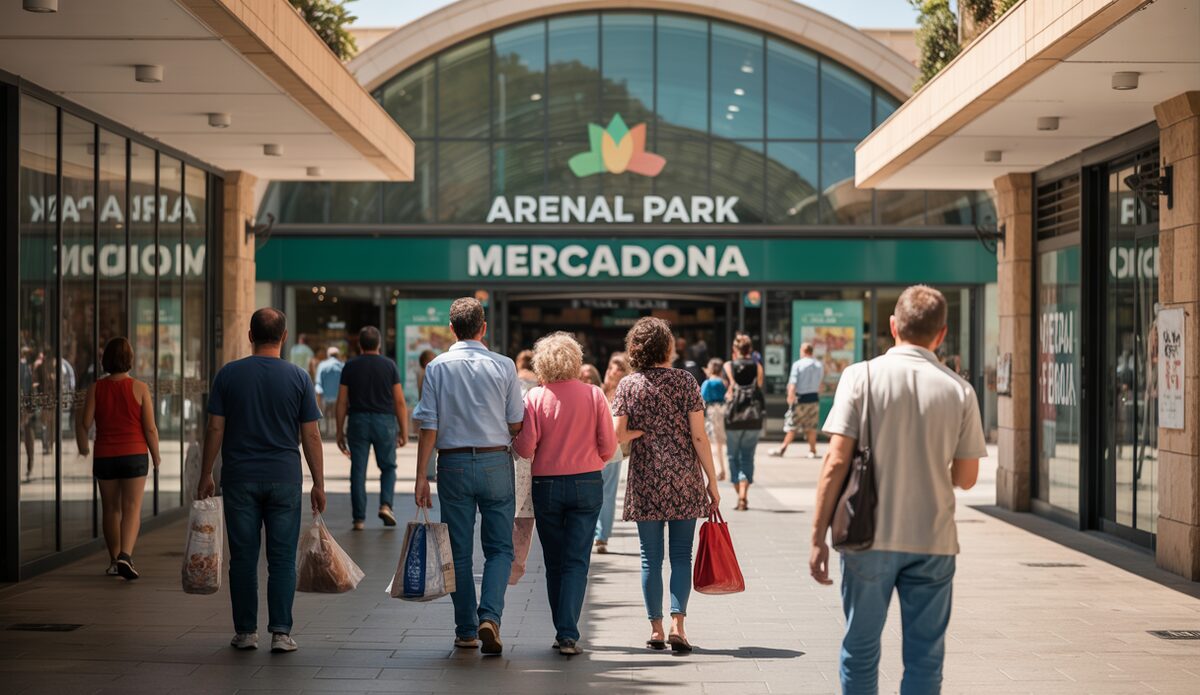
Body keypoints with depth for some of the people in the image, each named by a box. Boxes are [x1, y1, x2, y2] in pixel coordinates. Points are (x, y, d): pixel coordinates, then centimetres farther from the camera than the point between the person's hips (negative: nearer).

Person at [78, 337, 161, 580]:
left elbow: (84, 424, -4)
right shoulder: (140, 388, -7)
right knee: (132, 508, -2)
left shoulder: (96, 389, -3)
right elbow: (150, 428, -8)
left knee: (111, 509, 13)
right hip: (134, 454, -2)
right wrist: (156, 455, 7)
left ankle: (114, 560, 20)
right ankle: (125, 556, -21)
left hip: (105, 457, 2)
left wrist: (83, 447, 16)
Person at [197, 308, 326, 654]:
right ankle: (281, 632, 0)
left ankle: (246, 631, 10)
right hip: (284, 479, 0)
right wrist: (318, 483, 5)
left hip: (239, 479, 0)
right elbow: (311, 435, -1)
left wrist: (206, 475, 8)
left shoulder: (228, 374, -1)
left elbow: (215, 428, 0)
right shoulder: (298, 377, -1)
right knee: (282, 558, 3)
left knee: (243, 557, 6)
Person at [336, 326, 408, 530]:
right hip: (385, 421, 0)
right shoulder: (390, 365, 2)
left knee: (358, 471, 4)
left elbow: (342, 402, 3)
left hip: (358, 421, 1)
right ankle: (385, 504, -5)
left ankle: (359, 518, 3)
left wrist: (340, 432, 9)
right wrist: (404, 431, 6)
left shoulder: (350, 367, 3)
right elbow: (400, 402, 0)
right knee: (388, 467, 15)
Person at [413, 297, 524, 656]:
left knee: (460, 552, 9)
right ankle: (489, 616, -13)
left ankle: (466, 630, 14)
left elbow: (428, 426, -5)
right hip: (496, 462, 0)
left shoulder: (438, 367, -1)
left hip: (454, 464, 0)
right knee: (500, 548, 7)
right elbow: (516, 425, 1)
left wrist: (421, 476, -3)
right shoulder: (504, 366, -1)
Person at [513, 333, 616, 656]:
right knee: (577, 562, 1)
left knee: (554, 563, 13)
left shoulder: (535, 396, -8)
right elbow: (609, 446, -3)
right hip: (587, 484, 0)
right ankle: (568, 634, -10)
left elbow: (524, 448, -12)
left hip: (546, 485, 0)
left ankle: (562, 632, 19)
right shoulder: (594, 394, -4)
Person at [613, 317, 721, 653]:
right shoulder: (685, 381, -3)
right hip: (684, 481, -1)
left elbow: (618, 435, -9)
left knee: (651, 557, 6)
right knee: (681, 554, 5)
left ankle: (656, 629, 8)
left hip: (645, 481, 1)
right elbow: (698, 437, -5)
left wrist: (643, 430, 11)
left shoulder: (628, 385, 0)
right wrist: (712, 481, 0)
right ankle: (677, 624, -4)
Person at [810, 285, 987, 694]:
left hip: (869, 537, -1)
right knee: (925, 657, 8)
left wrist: (818, 537, -5)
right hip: (933, 540, 1)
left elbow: (836, 462, -10)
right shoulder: (959, 391, -1)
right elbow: (966, 478, 4)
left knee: (860, 652, 11)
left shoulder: (862, 376, -6)